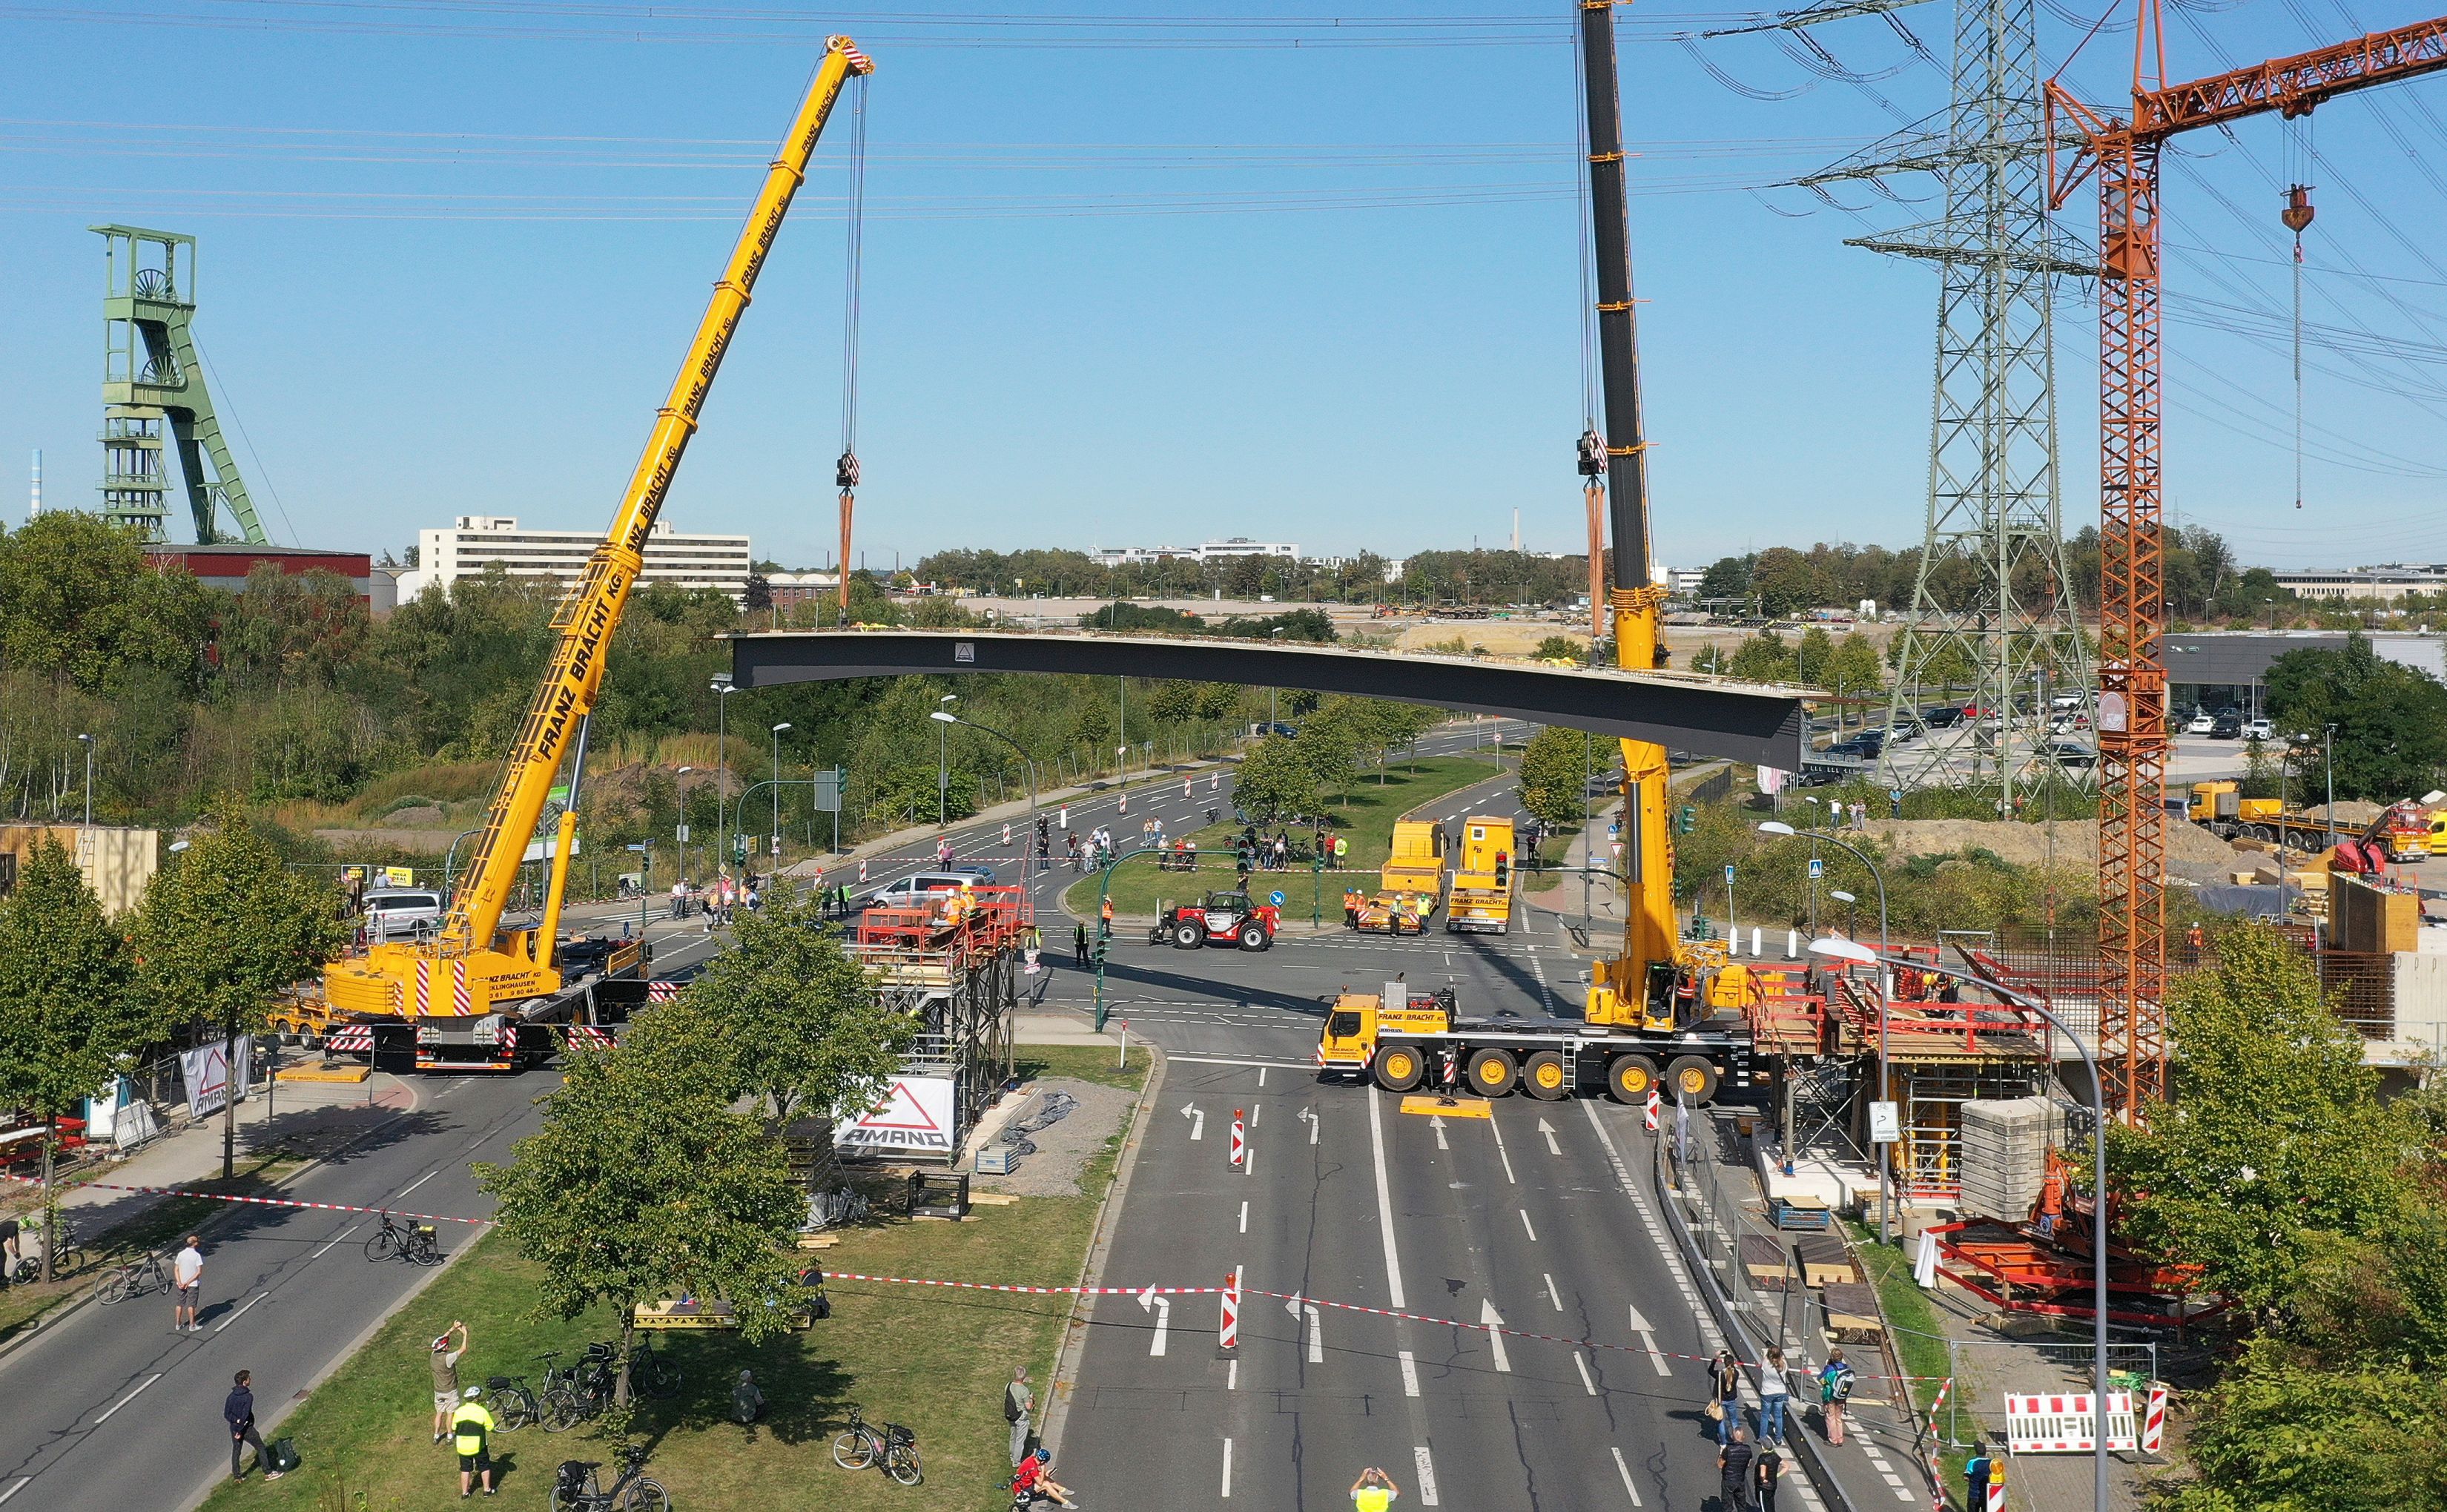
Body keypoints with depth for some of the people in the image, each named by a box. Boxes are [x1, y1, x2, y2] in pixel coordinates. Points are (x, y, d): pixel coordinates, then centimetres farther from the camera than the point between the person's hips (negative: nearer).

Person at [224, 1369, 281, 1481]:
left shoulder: (231, 1396, -2)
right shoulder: (248, 1397, -22)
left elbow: (226, 1415, -5)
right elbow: (245, 1415, -24)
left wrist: (237, 1421, -14)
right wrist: (240, 1431, -19)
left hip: (234, 1428, 6)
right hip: (247, 1429, -6)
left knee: (236, 1451, 18)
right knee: (261, 1448, 8)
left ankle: (236, 1476, 28)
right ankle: (268, 1473, 12)